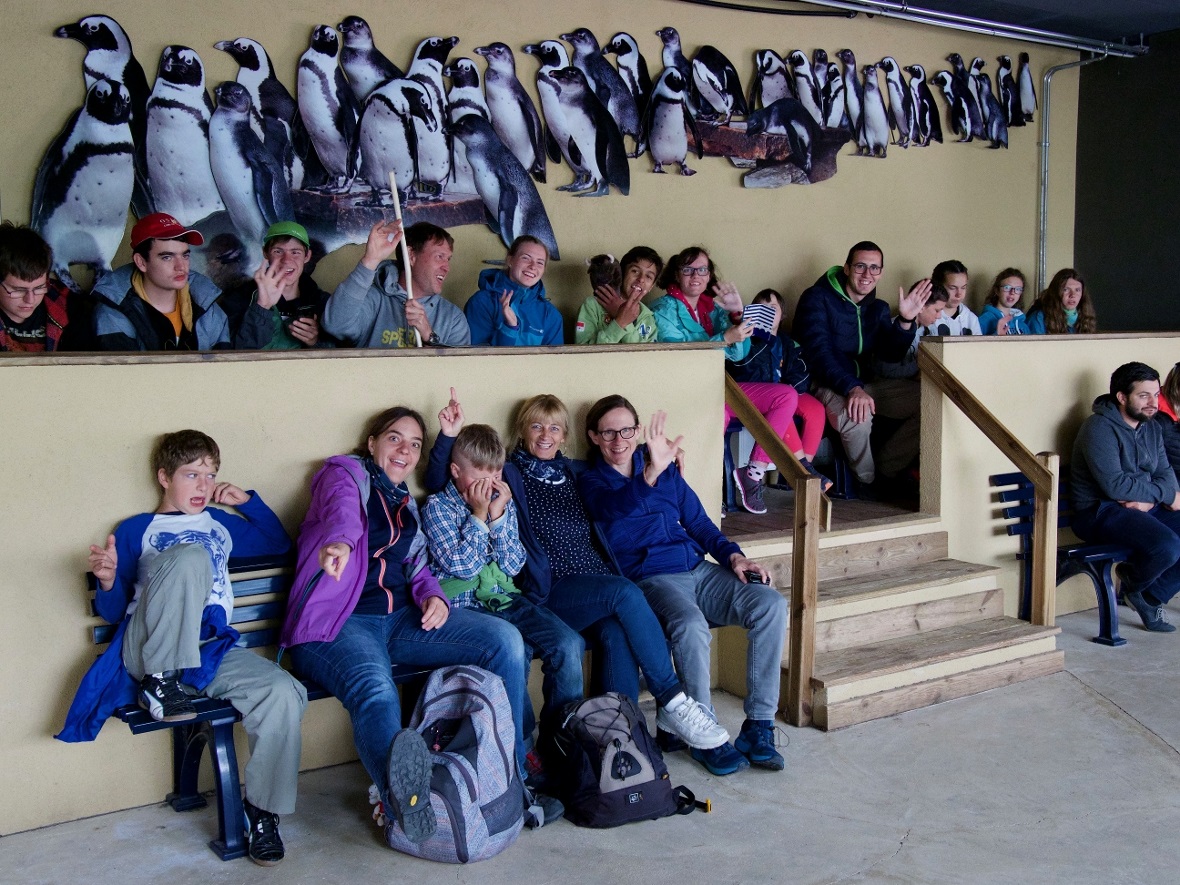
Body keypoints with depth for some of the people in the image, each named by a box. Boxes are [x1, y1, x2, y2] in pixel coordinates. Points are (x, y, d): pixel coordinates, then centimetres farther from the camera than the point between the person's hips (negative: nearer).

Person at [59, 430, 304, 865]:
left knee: (284, 694, -26)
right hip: (149, 651, -4)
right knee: (190, 556, -32)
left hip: (212, 649, 4)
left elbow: (279, 544, 33)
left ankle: (262, 811, -9)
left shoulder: (220, 524, 26)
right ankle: (161, 681, -22)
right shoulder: (135, 530, 14)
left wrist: (247, 501, 23)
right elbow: (114, 611, 9)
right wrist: (108, 582, -14)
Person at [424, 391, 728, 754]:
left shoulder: (578, 473, 25)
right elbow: (437, 482, 6)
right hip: (550, 591, -4)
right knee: (626, 593, -32)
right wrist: (449, 437, -9)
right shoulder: (508, 475, 11)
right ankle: (674, 702, -28)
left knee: (617, 634, -32)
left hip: (601, 583, 4)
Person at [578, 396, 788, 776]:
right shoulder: (591, 482, 4)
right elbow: (613, 509, -20)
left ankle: (759, 726, -16)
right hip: (649, 580, -5)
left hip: (699, 570, 5)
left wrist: (733, 555, 3)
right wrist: (650, 475, -39)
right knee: (691, 625, -37)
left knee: (771, 604, -20)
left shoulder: (666, 470, 19)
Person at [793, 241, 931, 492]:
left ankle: (886, 471, 1)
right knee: (857, 415, -39)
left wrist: (905, 321, -19)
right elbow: (818, 353, -22)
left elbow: (890, 355, 0)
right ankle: (867, 481, -10)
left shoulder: (878, 308, 12)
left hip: (866, 383, 7)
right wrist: (852, 388, -37)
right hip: (826, 384, -7)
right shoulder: (817, 299, -10)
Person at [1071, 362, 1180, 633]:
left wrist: (1149, 499, -15)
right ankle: (1133, 587, 2)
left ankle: (1153, 598, 4)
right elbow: (1115, 485, -22)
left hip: (1147, 508, 9)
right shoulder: (1099, 428, -14)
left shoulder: (1152, 427, 13)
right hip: (1101, 512, -8)